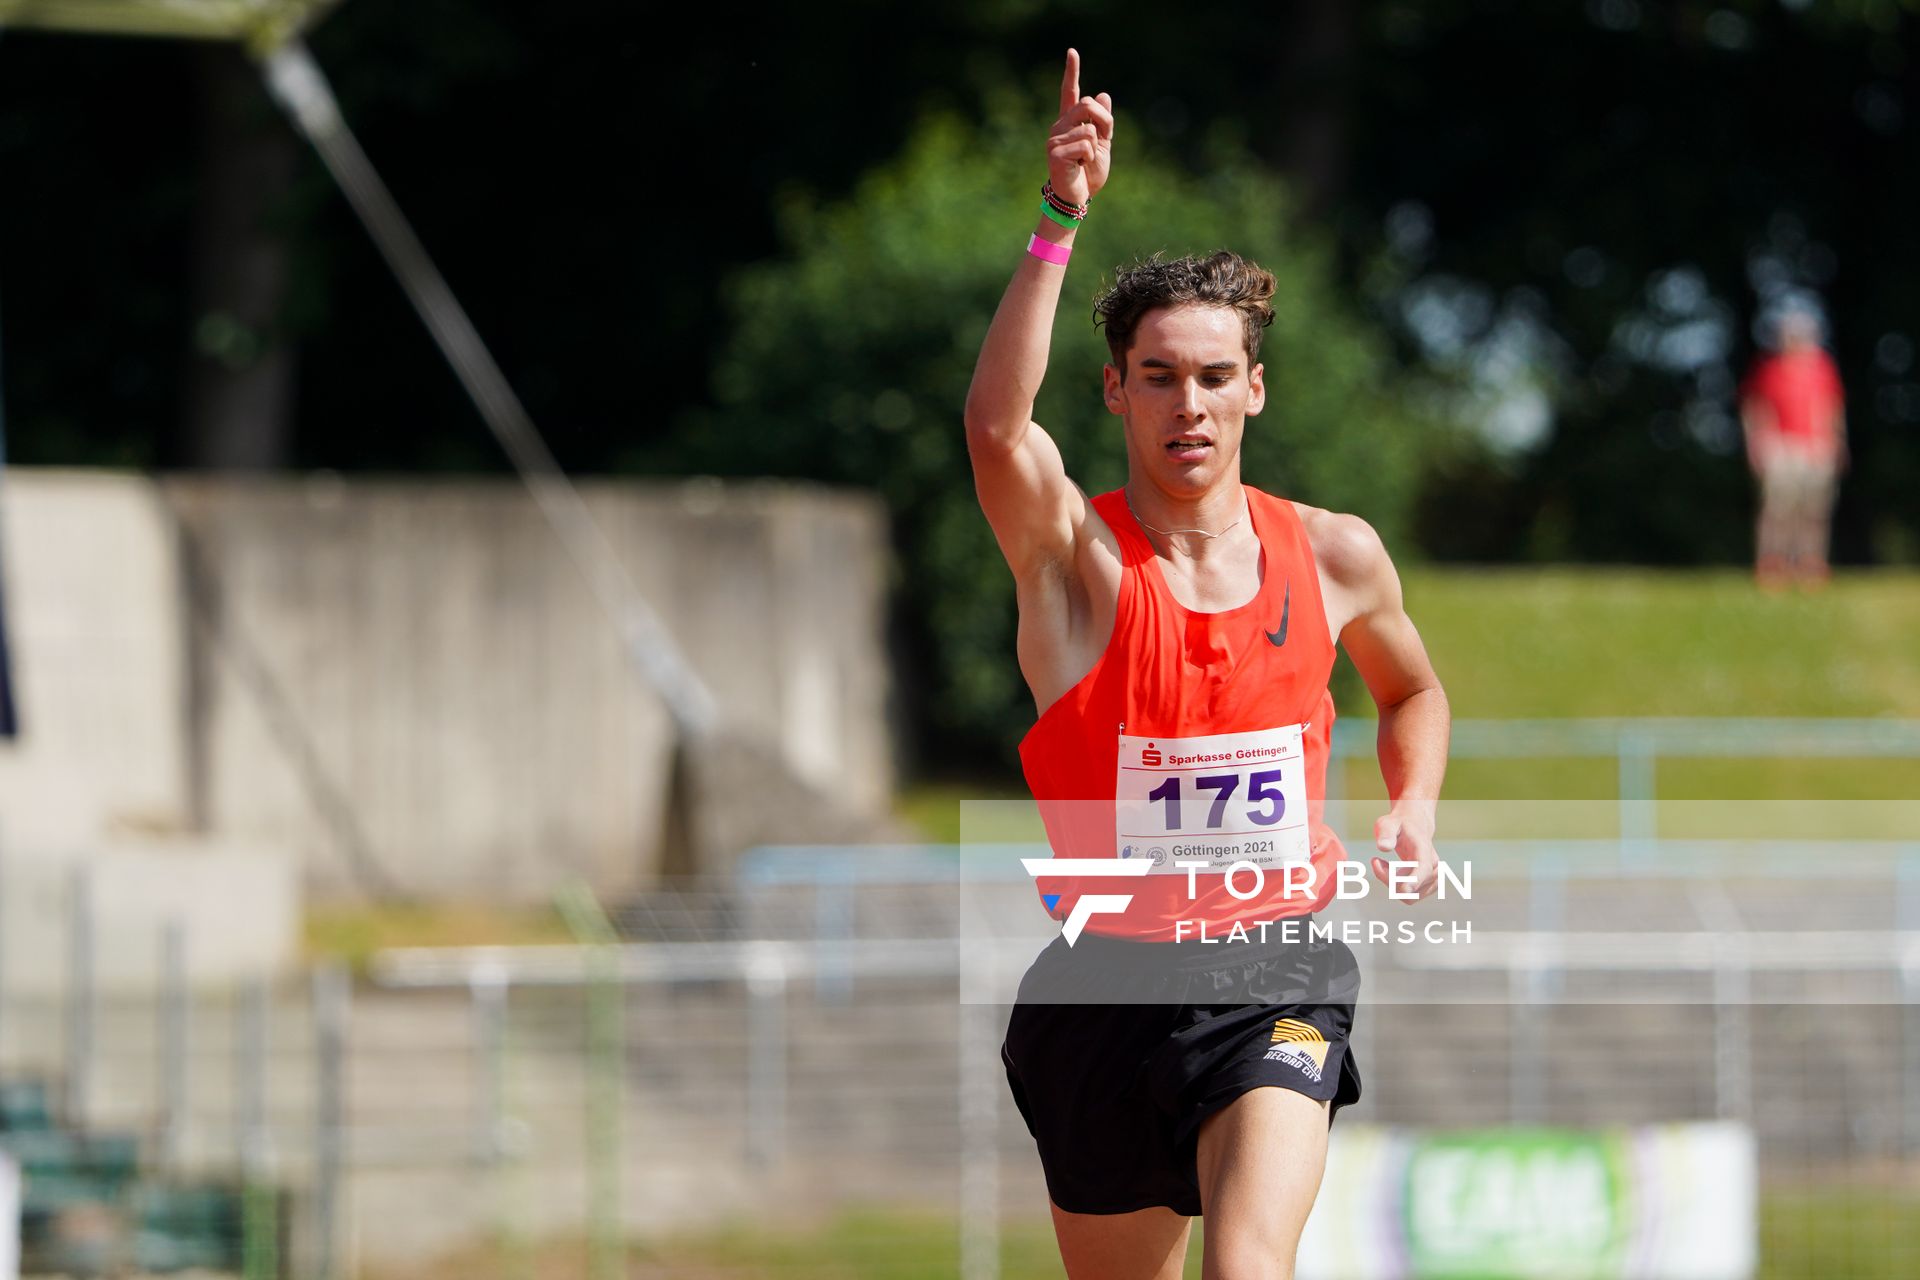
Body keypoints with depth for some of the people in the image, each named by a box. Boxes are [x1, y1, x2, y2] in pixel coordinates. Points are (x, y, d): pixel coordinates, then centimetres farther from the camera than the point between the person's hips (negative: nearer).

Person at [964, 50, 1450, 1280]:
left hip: (1275, 983, 0)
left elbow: (1413, 687, 26)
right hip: (1111, 982, 0)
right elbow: (997, 428, -31)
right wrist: (1061, 223, -41)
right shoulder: (1075, 555, -8)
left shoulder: (1335, 556, 3)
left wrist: (1413, 807, 5)